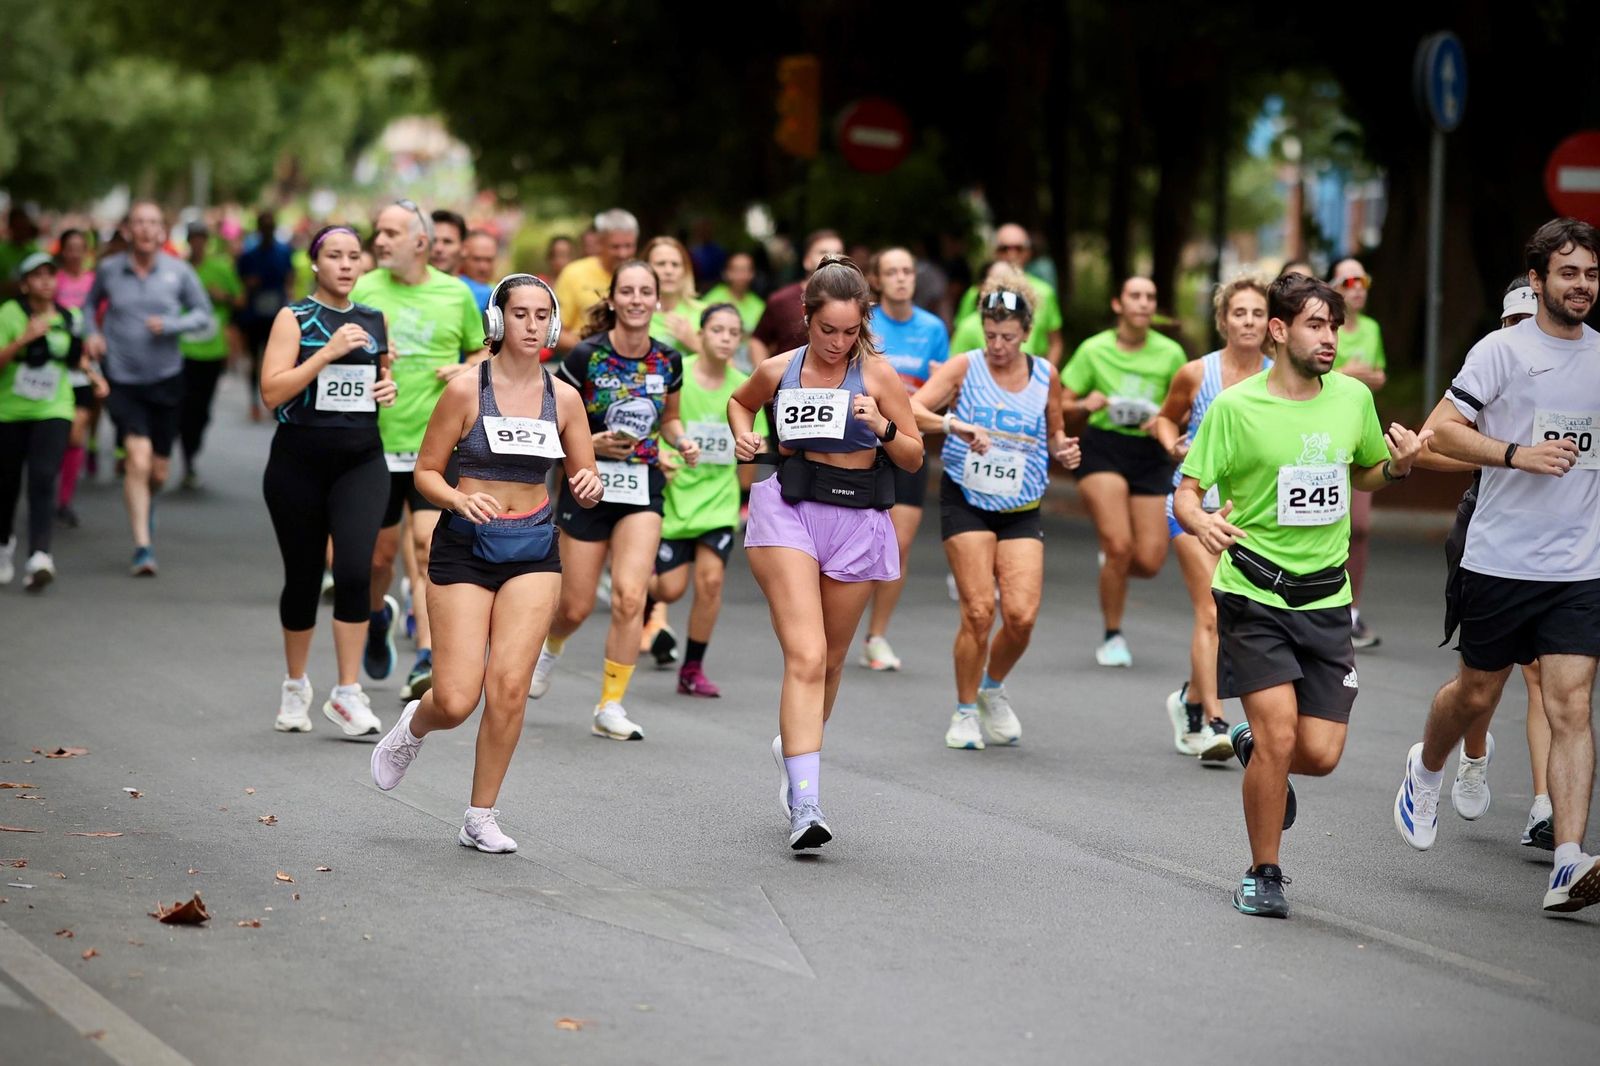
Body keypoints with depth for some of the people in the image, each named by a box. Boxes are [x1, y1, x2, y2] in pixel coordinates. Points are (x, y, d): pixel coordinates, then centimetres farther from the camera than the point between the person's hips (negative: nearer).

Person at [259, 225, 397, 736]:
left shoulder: (374, 320, 10)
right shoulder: (294, 319, -2)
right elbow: (272, 391, -13)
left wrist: (388, 386, 5)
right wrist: (328, 352, -19)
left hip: (360, 462, 2)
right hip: (298, 463, -2)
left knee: (354, 570, -16)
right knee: (303, 577, 7)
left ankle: (347, 694, -11)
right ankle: (295, 686, 28)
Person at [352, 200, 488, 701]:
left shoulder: (456, 294, 4)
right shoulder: (363, 291, 3)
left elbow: (482, 353, 17)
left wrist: (466, 372, -4)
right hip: (376, 443, 1)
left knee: (429, 546, -13)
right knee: (380, 553, 10)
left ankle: (427, 660, -14)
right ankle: (378, 614, 43)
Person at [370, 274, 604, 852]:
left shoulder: (563, 397, 3)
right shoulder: (466, 389, -7)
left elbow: (586, 483, 10)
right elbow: (426, 471, -1)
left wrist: (589, 487, -14)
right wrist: (461, 500, -21)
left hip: (533, 550, 3)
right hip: (466, 548, -2)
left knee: (509, 686, -11)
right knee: (457, 700, -9)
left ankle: (481, 817, 6)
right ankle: (413, 725, 29)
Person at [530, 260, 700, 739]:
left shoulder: (668, 361, 1)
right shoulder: (585, 356, -11)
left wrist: (683, 441, -2)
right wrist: (590, 443, -19)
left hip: (643, 487, 2)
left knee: (630, 596, -15)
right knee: (576, 607, 4)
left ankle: (611, 706, -4)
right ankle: (550, 647, 42)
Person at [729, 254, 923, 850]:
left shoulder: (878, 374, -2)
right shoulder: (779, 371, 3)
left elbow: (914, 458, 4)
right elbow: (740, 401, 26)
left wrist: (884, 429, -15)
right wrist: (744, 436, 6)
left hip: (856, 519, 1)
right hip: (788, 511, -1)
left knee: (829, 660, 14)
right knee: (805, 655, -16)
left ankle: (792, 747, 44)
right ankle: (805, 805, -22)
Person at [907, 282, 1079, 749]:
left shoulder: (1045, 377, 5)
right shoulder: (965, 367, -5)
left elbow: (1054, 437, 18)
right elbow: (913, 407, -18)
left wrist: (1063, 452, -5)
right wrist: (955, 424, -35)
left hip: (1021, 510, 3)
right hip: (966, 501, -3)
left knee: (1021, 616, -10)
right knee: (979, 611, -11)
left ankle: (993, 689, 21)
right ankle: (965, 712, 8)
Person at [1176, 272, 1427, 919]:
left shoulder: (1353, 398, 5)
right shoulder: (1236, 407, -7)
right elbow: (1186, 494, -4)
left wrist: (1398, 466, -1)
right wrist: (1202, 523, -27)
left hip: (1326, 599, 4)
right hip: (1254, 597, -4)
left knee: (1321, 755, -2)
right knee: (1279, 736, -13)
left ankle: (1253, 748, 35)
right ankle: (1263, 875, 8)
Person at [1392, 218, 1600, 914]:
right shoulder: (1504, 350, -5)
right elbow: (1444, 432, -11)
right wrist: (1518, 454, -22)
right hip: (1500, 561, -2)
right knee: (1476, 694, 12)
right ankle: (1426, 768, 46)